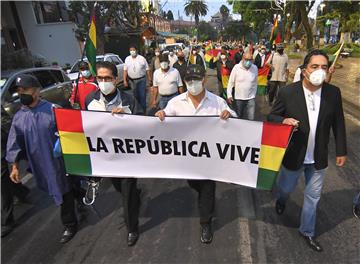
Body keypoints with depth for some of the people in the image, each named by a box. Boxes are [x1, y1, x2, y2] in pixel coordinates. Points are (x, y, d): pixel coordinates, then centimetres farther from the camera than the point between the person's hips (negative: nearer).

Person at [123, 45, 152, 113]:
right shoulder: (127, 59, 6)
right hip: (131, 81, 3)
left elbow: (147, 70, -2)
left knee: (142, 96, -3)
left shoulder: (142, 58, -3)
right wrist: (125, 80, 1)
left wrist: (150, 80, -4)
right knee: (135, 96, 10)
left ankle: (143, 111, 7)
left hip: (141, 80, -3)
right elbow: (125, 70, 7)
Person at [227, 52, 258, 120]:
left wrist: (254, 94, 10)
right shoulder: (236, 67, -12)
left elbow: (255, 83, 7)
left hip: (250, 98, 1)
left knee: (251, 119, 2)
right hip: (239, 98, -1)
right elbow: (231, 82, -6)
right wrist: (229, 95, -9)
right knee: (238, 118, 14)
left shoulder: (255, 68, -5)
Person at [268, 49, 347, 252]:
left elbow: (338, 123, 2)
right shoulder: (288, 92, -16)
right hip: (294, 156, -2)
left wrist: (341, 151, 6)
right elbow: (272, 117, -5)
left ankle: (307, 231, 41)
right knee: (286, 188, 20)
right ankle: (281, 200, 59)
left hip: (319, 158, 3)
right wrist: (284, 121, -27)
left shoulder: (333, 92, -8)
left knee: (313, 197, 17)